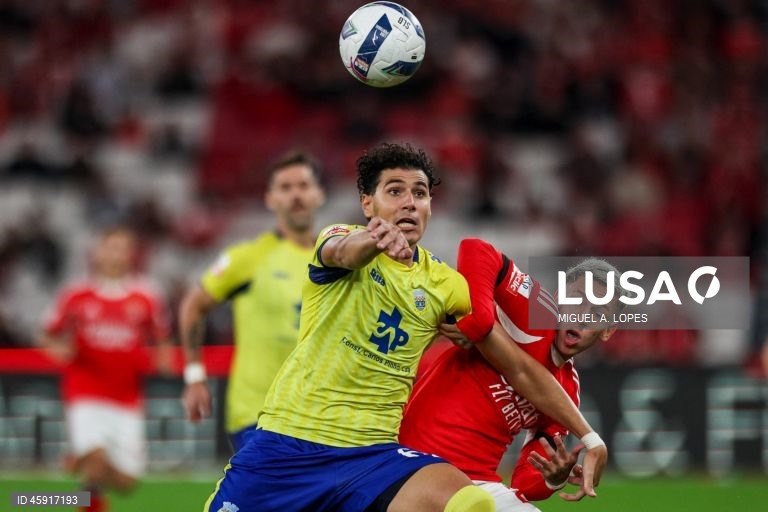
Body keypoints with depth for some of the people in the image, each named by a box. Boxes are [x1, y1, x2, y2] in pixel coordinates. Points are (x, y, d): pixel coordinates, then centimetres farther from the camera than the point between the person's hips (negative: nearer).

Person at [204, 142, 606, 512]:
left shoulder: (446, 286, 8)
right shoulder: (339, 239, -1)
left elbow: (520, 368, 14)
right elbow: (341, 252, -28)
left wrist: (587, 436, 7)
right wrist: (372, 238, -52)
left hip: (373, 453, 2)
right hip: (287, 444, -2)